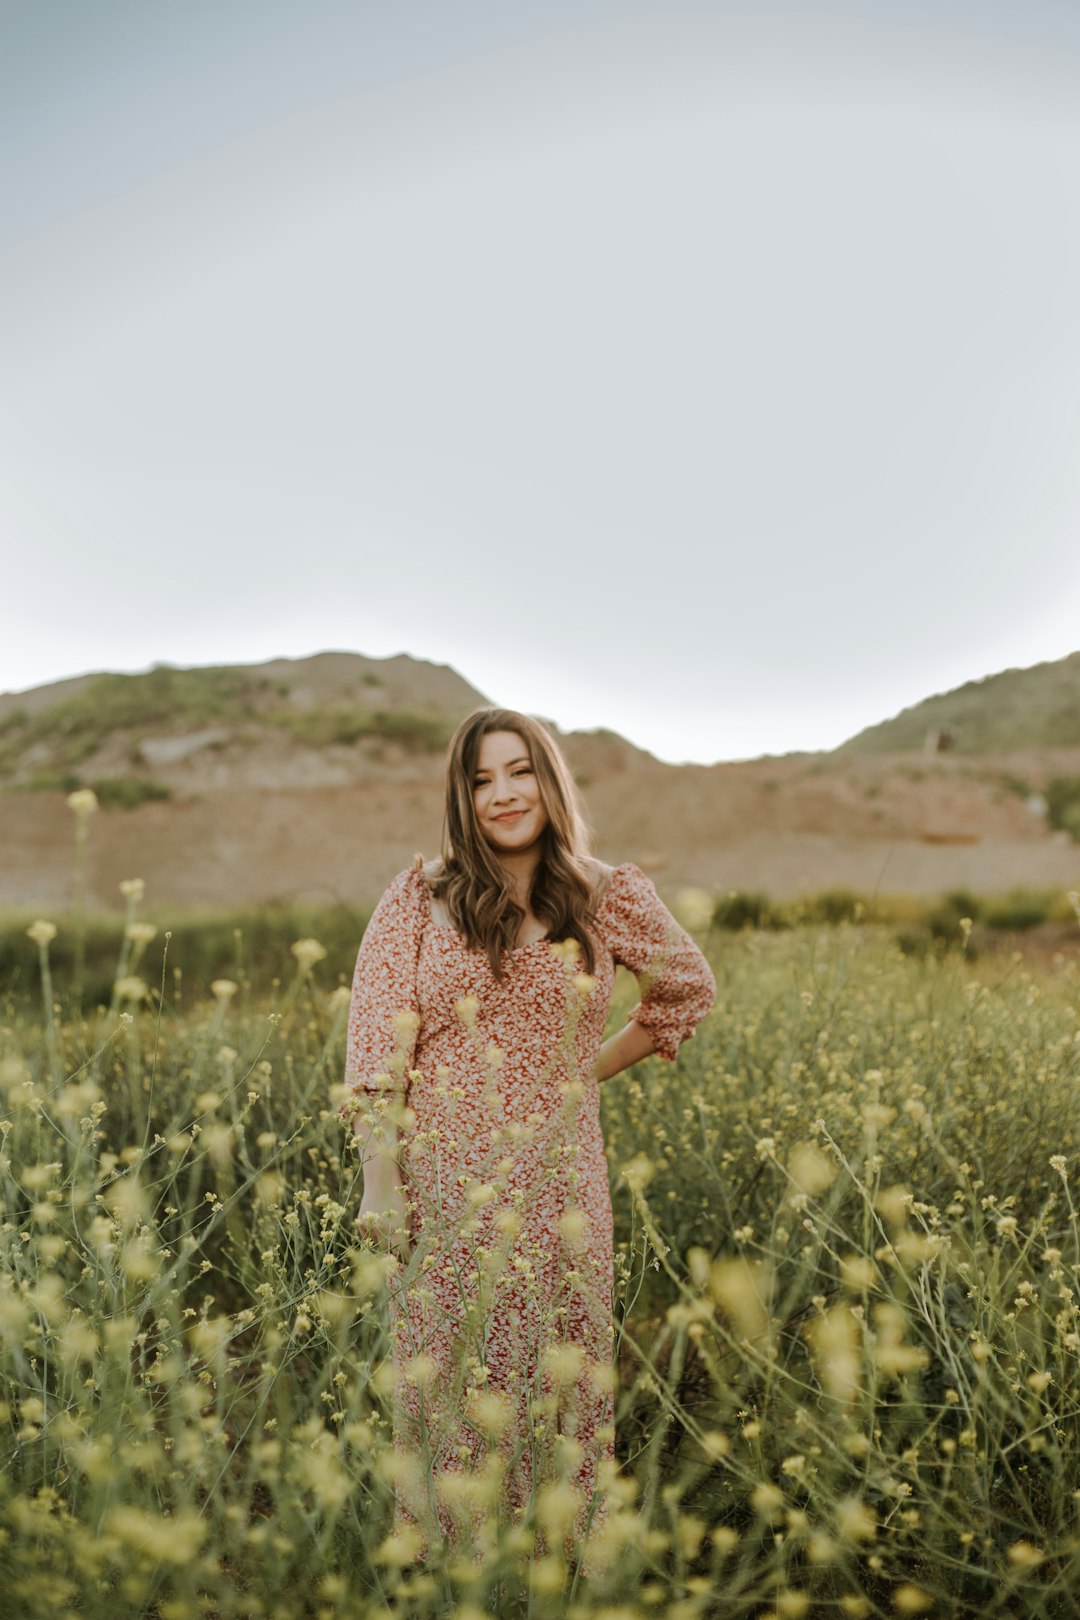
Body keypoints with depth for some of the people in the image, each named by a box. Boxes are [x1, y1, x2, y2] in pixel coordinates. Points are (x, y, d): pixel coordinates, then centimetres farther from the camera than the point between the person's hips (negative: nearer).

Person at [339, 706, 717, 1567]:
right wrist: (378, 1183, -11)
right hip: (444, 1180, 0)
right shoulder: (419, 897, -2)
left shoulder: (607, 898, 1)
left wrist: (593, 1068, 6)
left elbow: (688, 989, 16)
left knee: (560, 1376, 10)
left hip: (557, 1183, 1)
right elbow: (376, 1045, -5)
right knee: (447, 1380, 9)